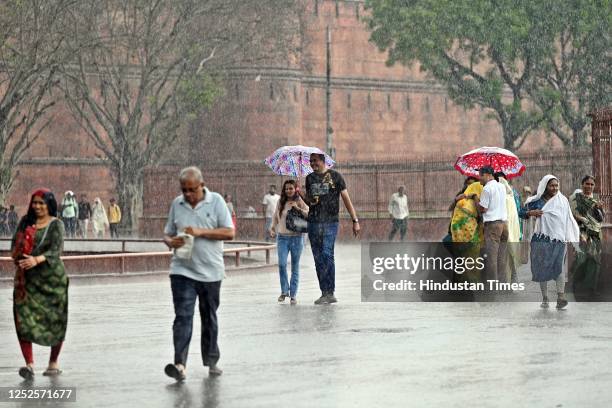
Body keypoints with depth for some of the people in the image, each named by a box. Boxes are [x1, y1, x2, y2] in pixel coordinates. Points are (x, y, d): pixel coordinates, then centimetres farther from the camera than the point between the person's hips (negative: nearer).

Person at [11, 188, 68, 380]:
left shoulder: (56, 225, -3)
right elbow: (15, 243, 10)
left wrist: (37, 260, -32)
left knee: (55, 321, 4)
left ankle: (53, 363, 20)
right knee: (24, 320, -12)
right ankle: (29, 364, -16)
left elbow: (56, 249, -15)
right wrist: (19, 258, -13)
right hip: (27, 278, 3)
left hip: (51, 276, -3)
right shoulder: (25, 221, 10)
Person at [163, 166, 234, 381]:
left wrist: (200, 232, -18)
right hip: (182, 271, 1)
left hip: (210, 272, 0)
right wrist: (171, 241, -10)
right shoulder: (177, 204, 7)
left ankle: (211, 361, 25)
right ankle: (179, 364, -21)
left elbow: (229, 233, -8)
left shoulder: (216, 201, -1)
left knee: (209, 318, 13)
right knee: (183, 316, -12)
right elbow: (167, 233, 15)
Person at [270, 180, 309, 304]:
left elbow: (309, 214, -12)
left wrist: (298, 209, -22)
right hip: (282, 237, 2)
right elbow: (275, 217, 20)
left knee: (295, 267, 4)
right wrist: (272, 228, 6)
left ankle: (293, 294, 12)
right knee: (282, 264, -13)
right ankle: (284, 290, 4)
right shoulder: (281, 203, 8)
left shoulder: (300, 202, 0)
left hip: (296, 238, -2)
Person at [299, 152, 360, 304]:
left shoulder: (335, 176, 1)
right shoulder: (310, 178, 14)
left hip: (330, 222, -5)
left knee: (327, 254, -15)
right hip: (313, 222, 5)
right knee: (318, 258, 3)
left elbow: (346, 199, 2)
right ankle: (325, 293, 9)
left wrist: (355, 220, -2)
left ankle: (329, 293, -13)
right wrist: (300, 193, 1)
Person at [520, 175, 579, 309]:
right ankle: (545, 298, 11)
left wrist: (574, 236, 5)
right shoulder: (536, 201, 6)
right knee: (542, 268, 3)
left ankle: (561, 297, -25)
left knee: (558, 267, -15)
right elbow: (521, 212, 7)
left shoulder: (562, 201, 9)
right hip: (541, 240, 1)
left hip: (558, 239, -1)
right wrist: (530, 213, -13)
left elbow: (569, 220, 11)